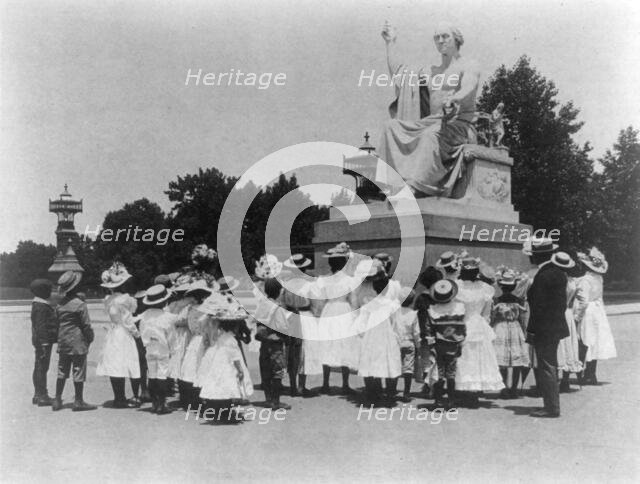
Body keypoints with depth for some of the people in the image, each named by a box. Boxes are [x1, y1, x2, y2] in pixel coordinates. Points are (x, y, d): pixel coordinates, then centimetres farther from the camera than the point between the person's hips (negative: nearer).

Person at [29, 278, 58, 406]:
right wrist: (43, 345, -23)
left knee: (39, 367, 15)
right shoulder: (41, 307, -18)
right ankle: (42, 396, -3)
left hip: (40, 341, 11)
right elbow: (40, 327, -22)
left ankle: (38, 394, 23)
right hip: (44, 341, -11)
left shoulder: (39, 304, 14)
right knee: (42, 367, -6)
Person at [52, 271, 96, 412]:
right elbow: (86, 325, -11)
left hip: (63, 342, 6)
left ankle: (57, 400, 16)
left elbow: (57, 323, 9)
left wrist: (59, 339, 18)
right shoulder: (80, 305, -15)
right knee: (79, 371, 1)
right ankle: (78, 401, 6)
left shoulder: (60, 305, 4)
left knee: (62, 372, 13)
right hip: (78, 343, -6)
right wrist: (90, 338, 3)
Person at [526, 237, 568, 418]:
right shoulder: (559, 272, 8)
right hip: (557, 327, 9)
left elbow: (538, 307, -21)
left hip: (544, 330, -9)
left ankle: (551, 408, 4)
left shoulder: (542, 277, -20)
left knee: (546, 369, -1)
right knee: (551, 368, 17)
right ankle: (552, 405, 25)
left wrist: (531, 331, -15)